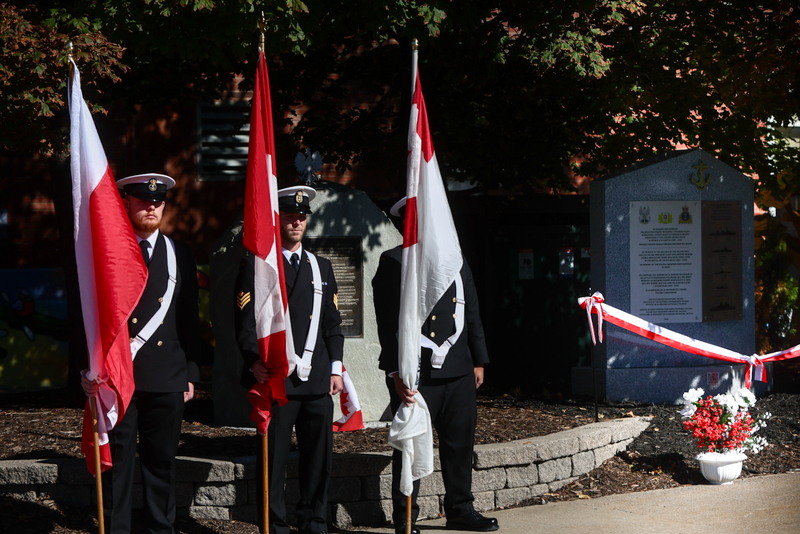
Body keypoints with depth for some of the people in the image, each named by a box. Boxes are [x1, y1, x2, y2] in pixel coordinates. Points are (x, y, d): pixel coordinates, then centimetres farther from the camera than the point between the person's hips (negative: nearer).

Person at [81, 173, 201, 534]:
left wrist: (191, 374, 9)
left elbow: (189, 319, 13)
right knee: (117, 463, 1)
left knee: (162, 463, 7)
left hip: (167, 380, 3)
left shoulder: (180, 254, 11)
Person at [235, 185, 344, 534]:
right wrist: (255, 361, -17)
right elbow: (245, 322, -3)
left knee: (319, 458, 5)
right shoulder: (256, 264, 3)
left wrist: (335, 368, 10)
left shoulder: (321, 266, 18)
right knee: (274, 458, -1)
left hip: (317, 380, 5)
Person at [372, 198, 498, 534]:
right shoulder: (393, 263, -2)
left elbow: (472, 314, 20)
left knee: (460, 441, 10)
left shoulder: (455, 261, 16)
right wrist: (396, 372, -15)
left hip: (458, 370, 6)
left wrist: (478, 361, 15)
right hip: (414, 372, -5)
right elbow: (388, 323, -8)